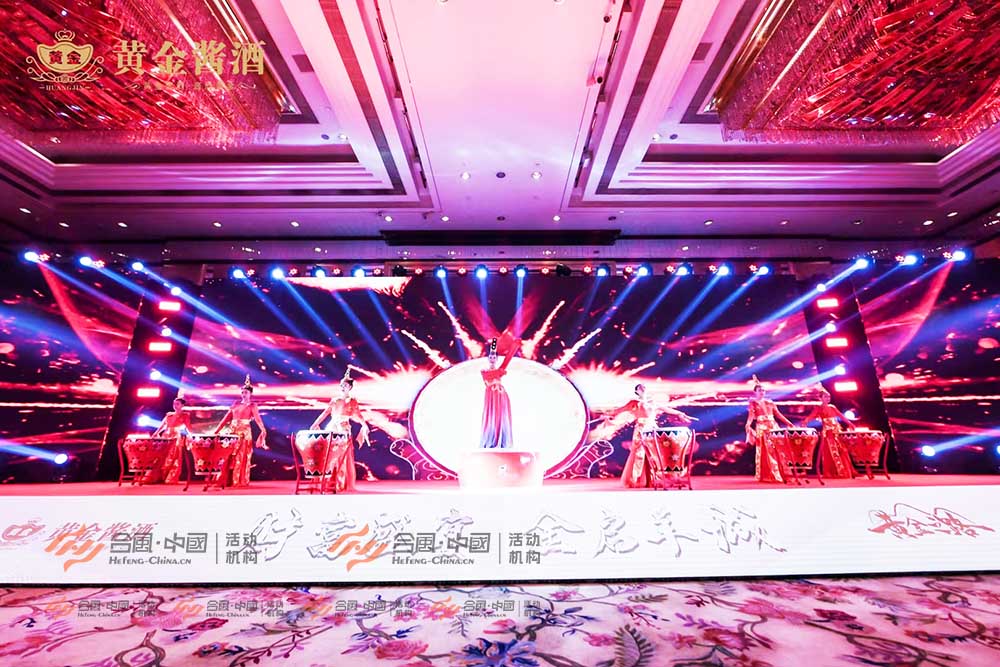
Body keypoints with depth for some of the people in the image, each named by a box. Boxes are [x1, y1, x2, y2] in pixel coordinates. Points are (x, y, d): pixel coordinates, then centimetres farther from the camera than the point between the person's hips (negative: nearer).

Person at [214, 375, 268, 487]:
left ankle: (240, 481, 2)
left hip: (244, 433, -4)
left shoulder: (252, 406, 0)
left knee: (241, 457, -3)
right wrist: (216, 431, 6)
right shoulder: (235, 404, 13)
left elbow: (258, 419, -11)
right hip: (232, 432, 4)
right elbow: (226, 418, 12)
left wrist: (263, 431, -26)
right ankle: (227, 480, 12)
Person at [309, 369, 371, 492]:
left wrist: (365, 425, -20)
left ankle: (342, 484, 9)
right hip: (331, 430, 3)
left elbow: (358, 415, -5)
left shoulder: (352, 401, 1)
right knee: (329, 457, 4)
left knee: (343, 458, -1)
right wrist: (315, 424, -3)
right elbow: (325, 413, 6)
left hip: (343, 431, -3)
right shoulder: (334, 400, 9)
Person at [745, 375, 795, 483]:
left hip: (773, 427, 4)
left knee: (778, 451, 2)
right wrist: (748, 425, -28)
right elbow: (751, 415, -11)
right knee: (766, 452, -4)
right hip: (762, 429, -4)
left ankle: (781, 474, 12)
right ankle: (767, 476, 0)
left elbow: (778, 414, 16)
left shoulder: (770, 402, 15)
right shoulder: (753, 402, 2)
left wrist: (789, 423, 8)